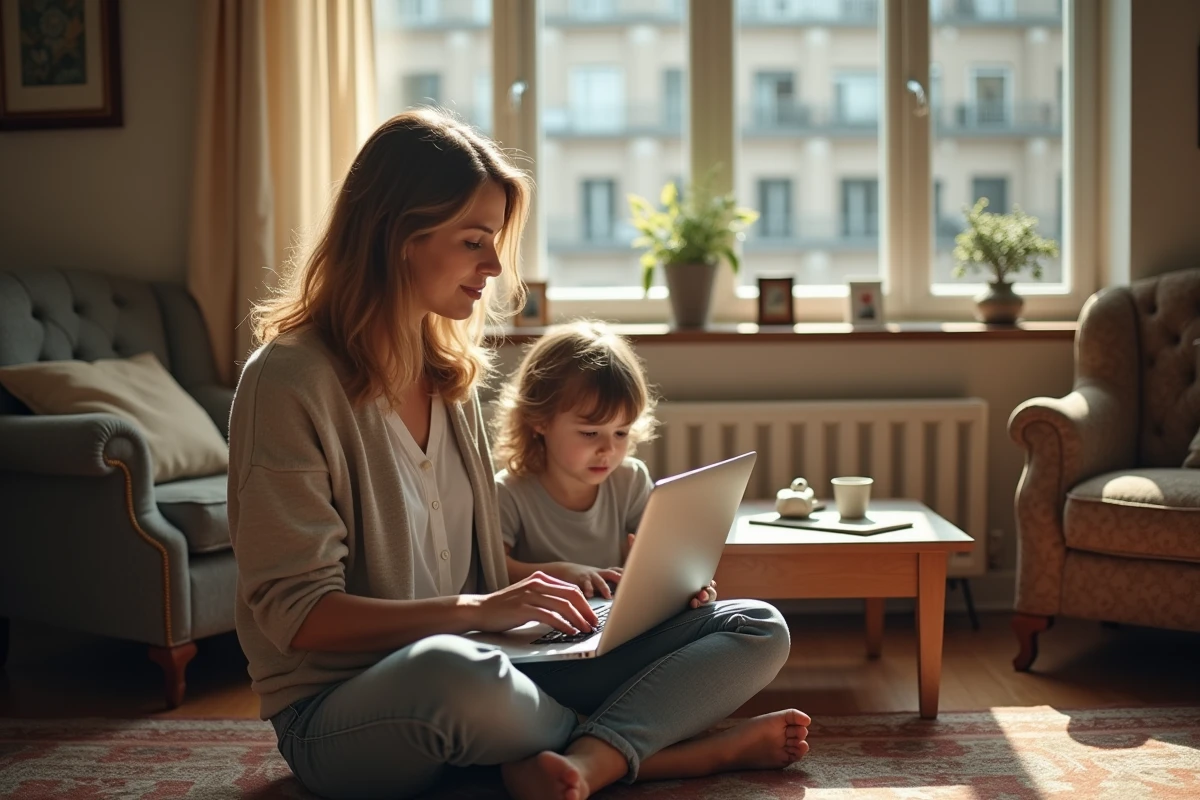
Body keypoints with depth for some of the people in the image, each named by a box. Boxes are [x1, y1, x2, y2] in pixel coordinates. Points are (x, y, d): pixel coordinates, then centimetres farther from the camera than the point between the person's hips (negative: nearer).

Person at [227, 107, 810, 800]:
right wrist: (475, 611, -23)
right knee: (450, 669, -43)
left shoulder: (454, 375, 11)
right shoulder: (289, 380, -11)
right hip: (340, 715, -6)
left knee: (757, 631, -4)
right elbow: (293, 613, -15)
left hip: (476, 679, 7)